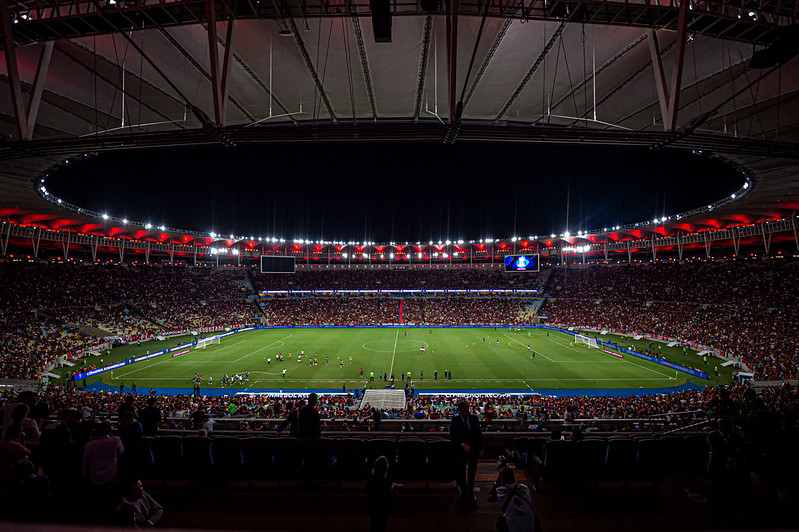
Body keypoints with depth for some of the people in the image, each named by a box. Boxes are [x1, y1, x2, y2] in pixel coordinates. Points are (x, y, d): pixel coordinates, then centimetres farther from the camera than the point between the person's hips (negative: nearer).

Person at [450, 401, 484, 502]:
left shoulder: (474, 418, 1)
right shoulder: (455, 420, -7)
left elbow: (479, 434, 6)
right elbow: (452, 437, -10)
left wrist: (481, 448, 4)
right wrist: (462, 444, -23)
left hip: (473, 450, 2)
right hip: (461, 451, -2)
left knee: (472, 472, 9)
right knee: (461, 473, 10)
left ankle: (470, 492, 23)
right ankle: (463, 491, 25)